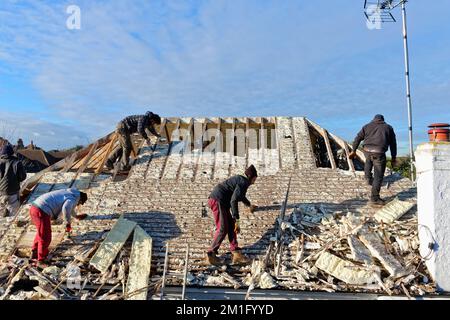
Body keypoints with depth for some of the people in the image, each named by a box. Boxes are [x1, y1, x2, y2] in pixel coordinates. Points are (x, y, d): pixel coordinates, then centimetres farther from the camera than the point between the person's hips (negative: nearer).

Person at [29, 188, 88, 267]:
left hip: (34, 207, 10)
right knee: (45, 238, 1)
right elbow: (66, 208, -29)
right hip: (41, 212, -10)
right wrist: (68, 223, -16)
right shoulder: (73, 199, -6)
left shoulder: (68, 193, 22)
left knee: (41, 232, 30)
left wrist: (76, 215, 60)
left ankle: (34, 253, 43)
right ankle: (41, 261, 14)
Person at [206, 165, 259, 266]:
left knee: (231, 226, 7)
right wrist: (237, 220, -21)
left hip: (216, 200, 10)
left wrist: (249, 205, 57)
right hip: (217, 201, -10)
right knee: (223, 229, -8)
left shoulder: (241, 180, 19)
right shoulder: (243, 183, -12)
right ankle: (211, 254, 2)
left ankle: (236, 254, 6)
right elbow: (234, 201, -22)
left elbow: (241, 195, 40)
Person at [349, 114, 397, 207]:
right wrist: (394, 158, 23)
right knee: (378, 176, 6)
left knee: (369, 159, 40)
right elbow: (393, 144, 19)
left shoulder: (367, 126, 20)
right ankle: (374, 199, 10)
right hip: (379, 153, -2)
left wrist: (353, 151, 26)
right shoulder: (388, 127, 20)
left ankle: (368, 178, 34)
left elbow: (358, 138, 16)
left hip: (367, 151, 2)